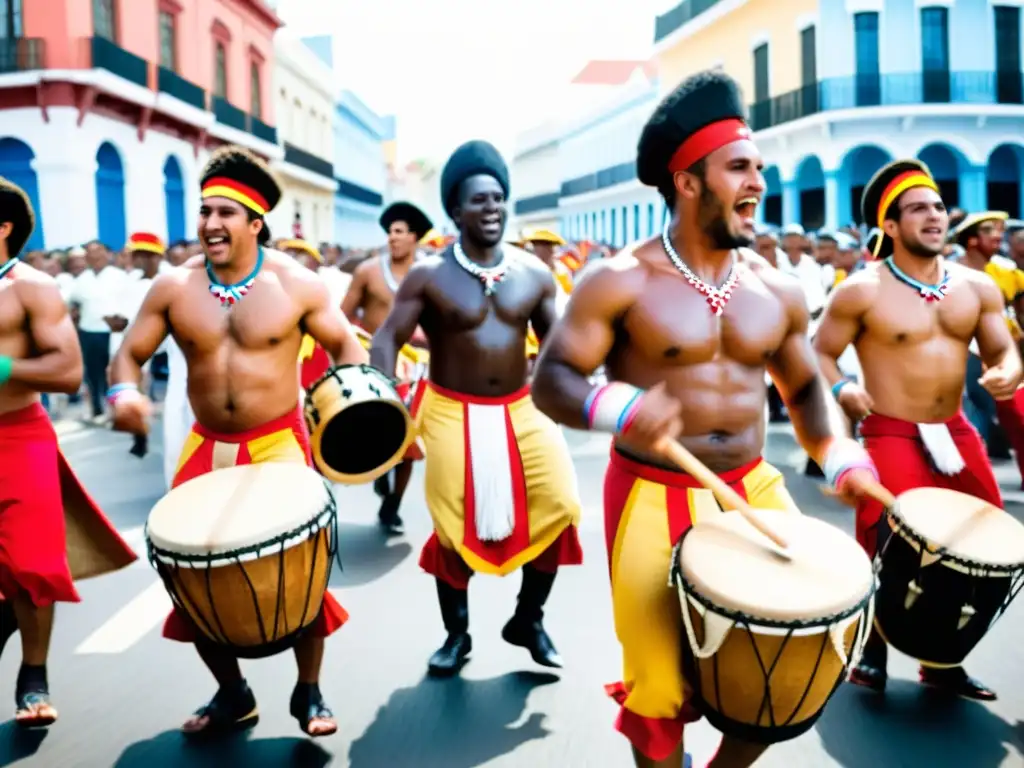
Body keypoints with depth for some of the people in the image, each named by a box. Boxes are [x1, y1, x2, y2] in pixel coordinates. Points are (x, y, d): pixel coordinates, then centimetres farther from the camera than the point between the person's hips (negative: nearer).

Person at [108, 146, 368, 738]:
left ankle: (309, 692, 18)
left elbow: (344, 344, 2)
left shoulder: (295, 284, -8)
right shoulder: (173, 287, -3)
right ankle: (232, 693, 26)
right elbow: (130, 354, 2)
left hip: (280, 444, -3)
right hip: (207, 448, 3)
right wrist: (124, 393, -21)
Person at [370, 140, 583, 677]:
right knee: (455, 527, 1)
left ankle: (528, 618, 14)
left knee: (559, 505, -9)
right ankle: (456, 634, 23)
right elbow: (387, 339, -8)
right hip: (453, 413, -2)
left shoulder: (534, 273, 1)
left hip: (521, 409, 3)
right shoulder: (429, 275, -8)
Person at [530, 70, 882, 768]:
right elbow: (551, 381, -11)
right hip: (653, 496, -4)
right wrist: (619, 409, -32)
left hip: (755, 488, 5)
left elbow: (805, 387, 17)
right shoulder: (622, 282, -10)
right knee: (661, 682, -1)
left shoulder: (778, 289, 5)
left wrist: (840, 456, -1)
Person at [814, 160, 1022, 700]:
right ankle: (872, 650, 12)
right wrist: (841, 389, -21)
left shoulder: (977, 286, 6)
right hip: (891, 435, -6)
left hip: (955, 433, 6)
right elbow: (820, 352, -2)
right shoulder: (862, 290, -8)